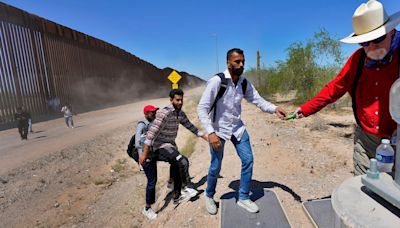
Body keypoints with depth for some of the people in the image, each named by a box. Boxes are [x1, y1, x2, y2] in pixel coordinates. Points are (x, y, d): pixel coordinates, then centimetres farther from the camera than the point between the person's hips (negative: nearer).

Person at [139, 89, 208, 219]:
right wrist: (144, 153, -28)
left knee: (178, 172, 14)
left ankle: (177, 198, 33)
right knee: (183, 161, -25)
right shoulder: (164, 113, -23)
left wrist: (205, 137, 13)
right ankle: (186, 188, -4)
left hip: (170, 146, 9)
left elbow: (190, 126, 14)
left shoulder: (180, 114, 3)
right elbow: (152, 132, -26)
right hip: (161, 146, -9)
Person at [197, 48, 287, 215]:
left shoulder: (245, 83, -4)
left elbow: (259, 101, -2)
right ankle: (209, 196, 35)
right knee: (216, 167, 5)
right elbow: (202, 108, -22)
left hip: (237, 127, 6)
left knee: (248, 160, 5)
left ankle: (243, 198, 26)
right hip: (219, 129, -5)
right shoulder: (217, 81, -22)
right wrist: (210, 133, -29)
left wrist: (274, 109, -23)